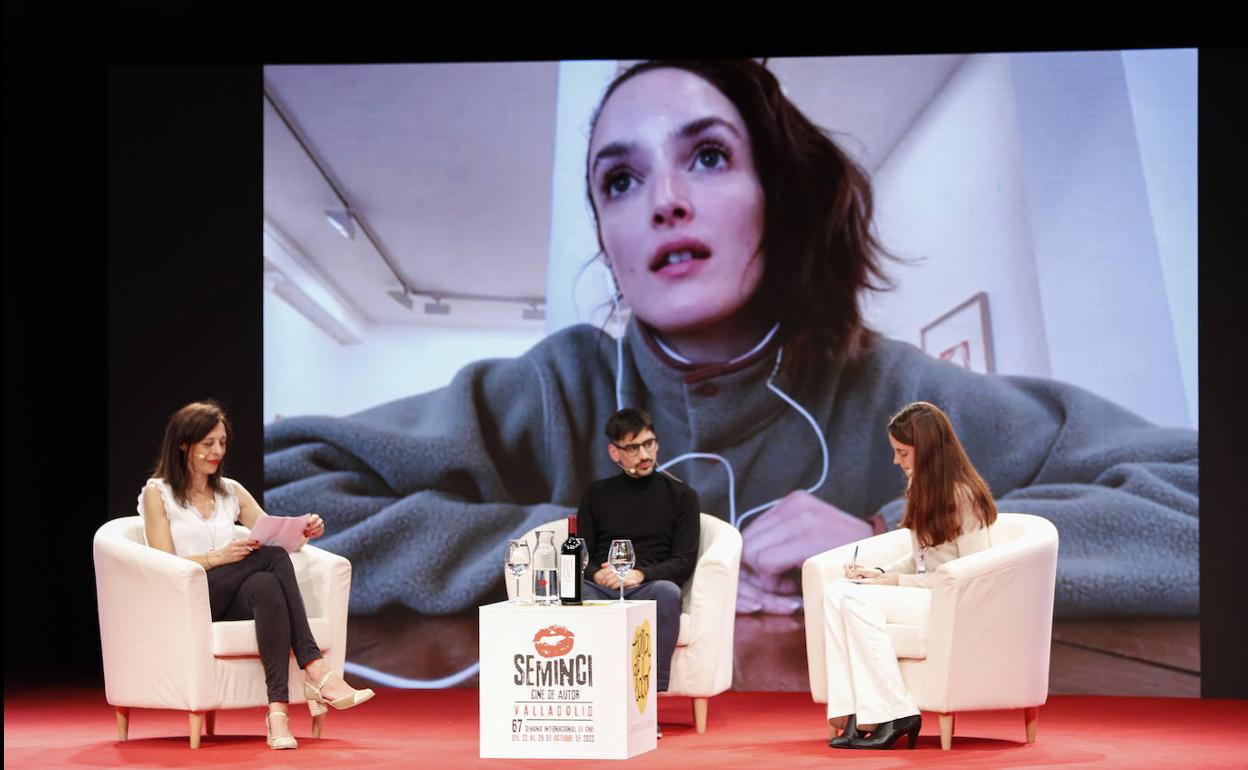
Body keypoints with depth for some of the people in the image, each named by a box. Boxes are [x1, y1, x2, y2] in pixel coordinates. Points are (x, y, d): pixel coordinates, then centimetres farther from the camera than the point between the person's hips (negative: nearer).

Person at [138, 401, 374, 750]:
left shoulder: (231, 491, 20)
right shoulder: (157, 493, 5)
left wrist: (303, 531, -12)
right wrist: (218, 557, -22)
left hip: (232, 603, 5)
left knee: (265, 584, -34)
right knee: (272, 558, -29)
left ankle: (278, 708, -47)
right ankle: (315, 670, -38)